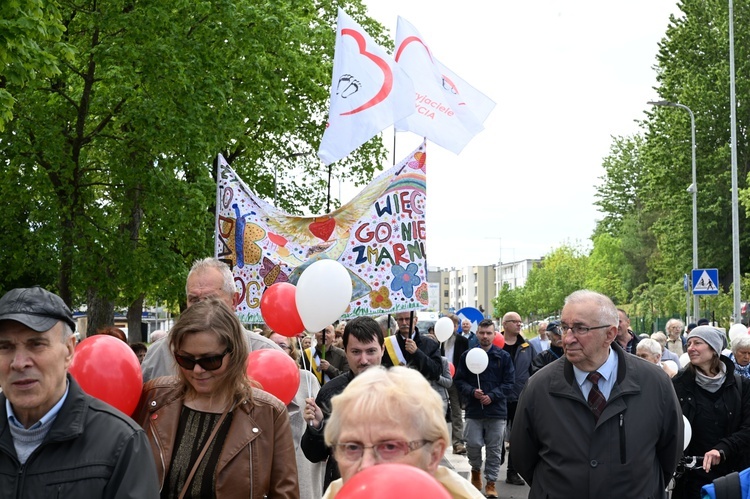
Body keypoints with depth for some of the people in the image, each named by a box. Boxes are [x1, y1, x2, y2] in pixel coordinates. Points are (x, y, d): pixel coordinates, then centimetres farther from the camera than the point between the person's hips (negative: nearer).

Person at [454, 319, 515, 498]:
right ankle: (476, 470, 27)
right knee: (473, 444, -2)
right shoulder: (467, 356, 4)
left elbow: (509, 383, 0)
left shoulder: (503, 357, 1)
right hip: (473, 409, 0)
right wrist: (472, 392, -13)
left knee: (494, 448, 4)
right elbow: (459, 380, 5)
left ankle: (490, 482, 16)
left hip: (497, 410, 0)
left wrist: (492, 396, -12)